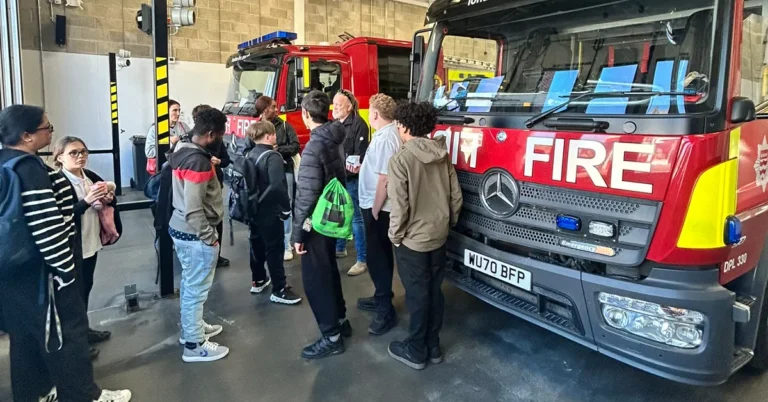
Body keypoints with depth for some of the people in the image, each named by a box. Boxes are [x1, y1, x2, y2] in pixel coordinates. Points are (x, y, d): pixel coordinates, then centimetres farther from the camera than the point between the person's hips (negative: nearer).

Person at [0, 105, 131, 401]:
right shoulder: (28, 168, -22)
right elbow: (46, 228, -26)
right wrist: (66, 269, -19)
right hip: (37, 271, -10)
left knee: (25, 334, 20)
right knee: (66, 333, 4)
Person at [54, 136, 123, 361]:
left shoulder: (91, 176, 5)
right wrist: (86, 201, -34)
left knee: (86, 288, 19)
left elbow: (107, 203, 13)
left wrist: (109, 199, -9)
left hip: (91, 244, 7)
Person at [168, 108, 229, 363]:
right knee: (197, 288, 2)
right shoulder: (198, 162, -24)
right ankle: (194, 345, 15)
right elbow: (193, 209, -27)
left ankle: (191, 328, 40)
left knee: (189, 284, 23)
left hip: (180, 228, 10)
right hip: (194, 234, -10)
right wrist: (210, 237, -20)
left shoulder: (183, 151, 6)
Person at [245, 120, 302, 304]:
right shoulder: (272, 157, -19)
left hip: (253, 209, 9)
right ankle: (279, 290, 6)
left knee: (257, 244, 20)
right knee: (274, 248, -1)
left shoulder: (250, 155, 7)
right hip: (269, 211, -8)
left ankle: (258, 281, 34)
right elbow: (278, 186, -29)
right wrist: (286, 207, -19)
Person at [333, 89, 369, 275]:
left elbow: (361, 153, -17)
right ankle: (339, 248, 38)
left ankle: (363, 259, 4)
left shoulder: (358, 124, -11)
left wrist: (356, 167, -31)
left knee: (356, 219, -4)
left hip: (351, 179, -8)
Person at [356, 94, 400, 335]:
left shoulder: (384, 139, -23)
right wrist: (363, 168, 16)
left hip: (378, 207, -10)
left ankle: (386, 311, 7)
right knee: (381, 254, 19)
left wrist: (375, 210, -19)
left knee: (377, 257, -2)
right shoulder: (391, 133, 8)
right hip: (378, 205, 10)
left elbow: (384, 179, -25)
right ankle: (382, 297, 33)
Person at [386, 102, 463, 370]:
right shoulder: (443, 155, 0)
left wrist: (395, 236, -6)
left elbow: (399, 206, -20)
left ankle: (416, 351, 22)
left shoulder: (401, 159, -19)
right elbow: (456, 196, 4)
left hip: (412, 240, -6)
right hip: (439, 236, 6)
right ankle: (433, 347, 30)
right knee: (434, 292, 16)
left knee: (417, 295, 6)